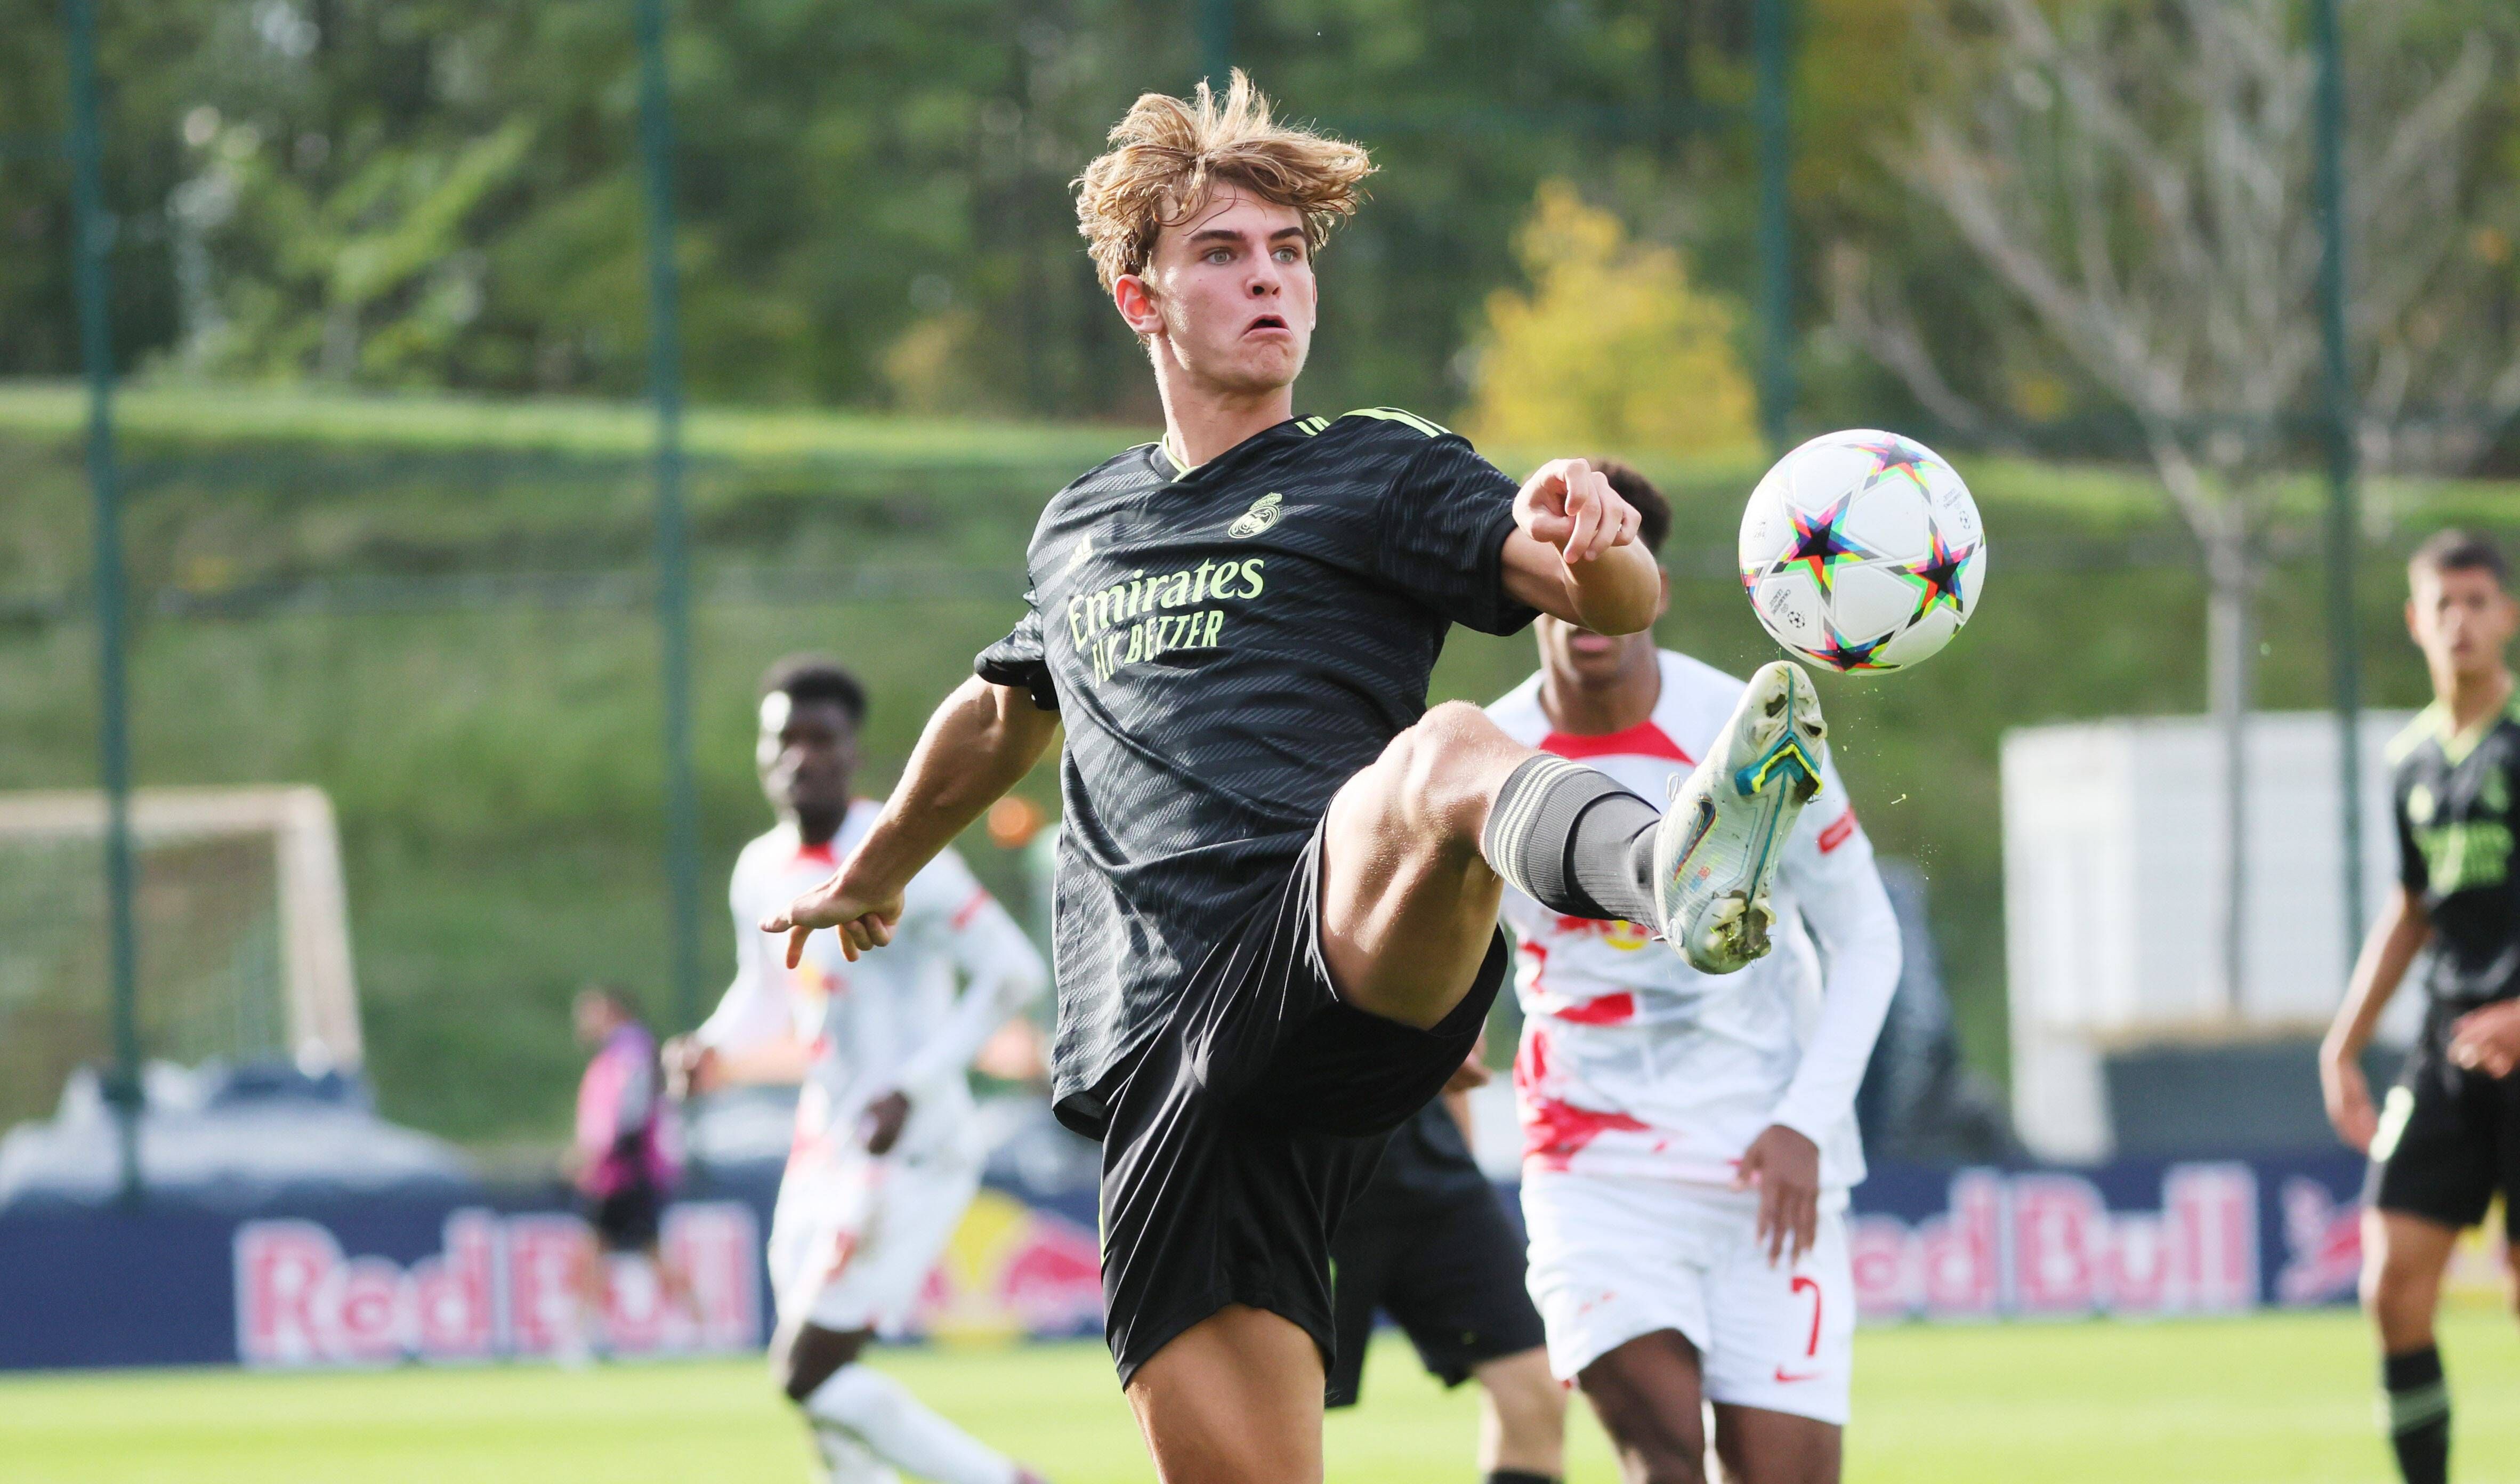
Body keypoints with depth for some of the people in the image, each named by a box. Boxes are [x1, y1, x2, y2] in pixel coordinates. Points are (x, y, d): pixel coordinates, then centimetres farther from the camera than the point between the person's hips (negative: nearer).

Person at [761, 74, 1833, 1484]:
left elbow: (1616, 598, -6)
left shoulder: (1381, 470, 12)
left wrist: (1595, 543, -31)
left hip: (1346, 964, -5)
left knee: (1443, 754, -40)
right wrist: (872, 875, 63)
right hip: (1158, 1060, 5)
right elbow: (1006, 712, 48)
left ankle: (1672, 872, -74)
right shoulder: (1082, 529, 26)